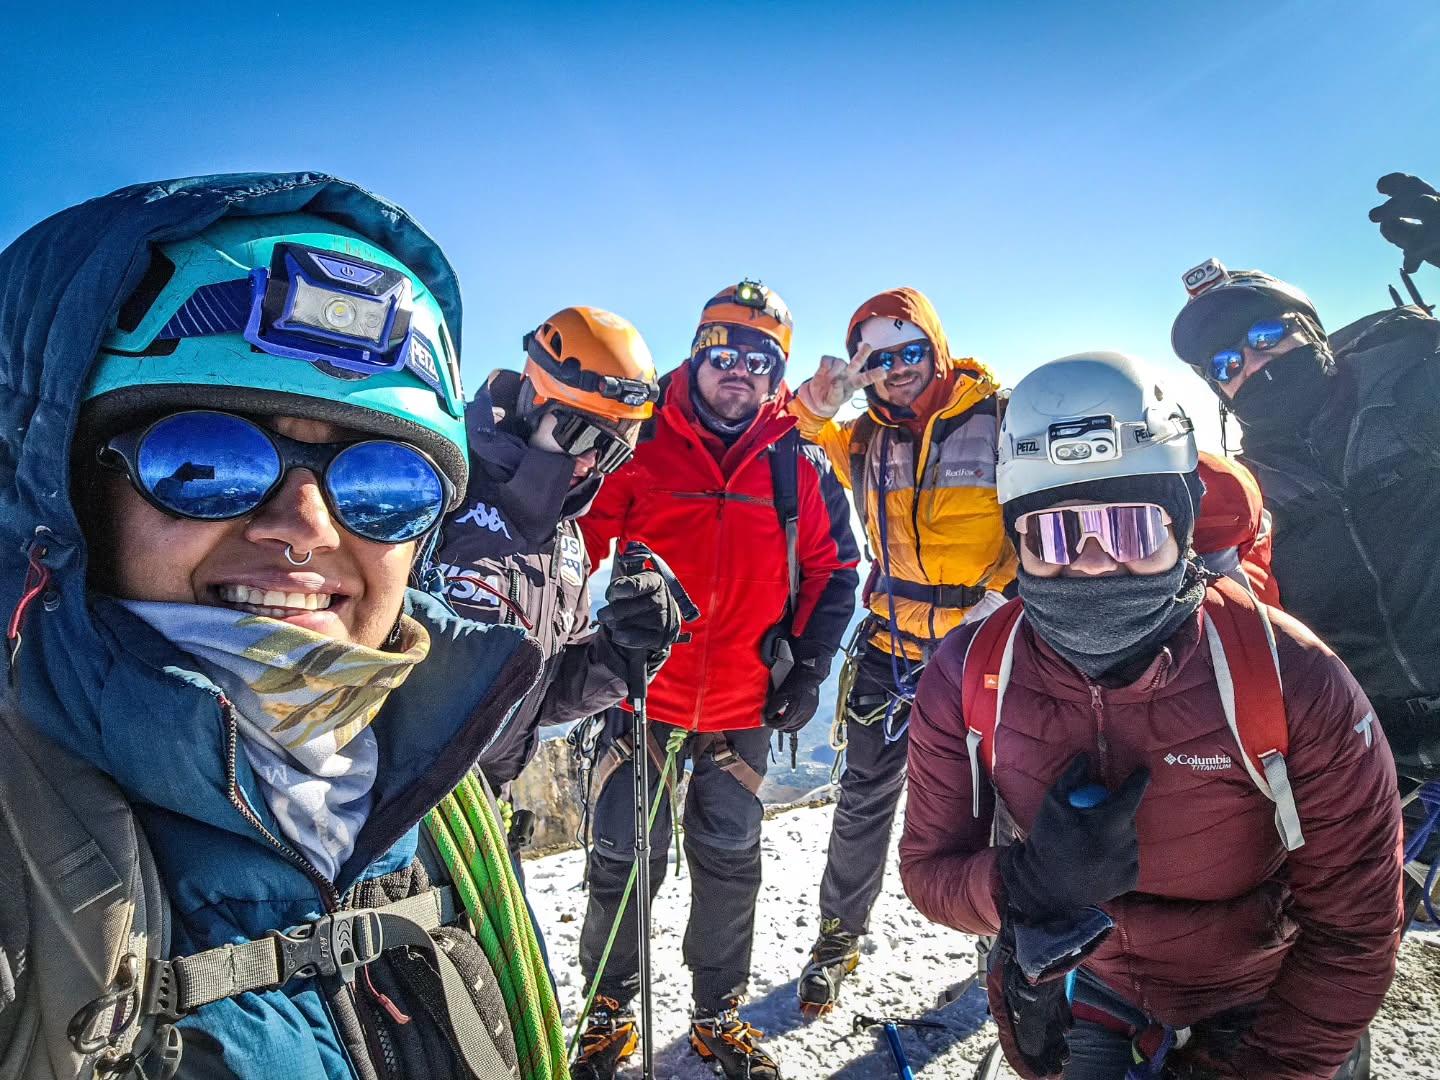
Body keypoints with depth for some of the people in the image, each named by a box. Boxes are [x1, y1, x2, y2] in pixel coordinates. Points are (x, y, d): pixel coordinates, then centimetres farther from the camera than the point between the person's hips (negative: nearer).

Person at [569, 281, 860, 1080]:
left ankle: (718, 1016, 38)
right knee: (623, 864, 9)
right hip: (638, 700, -2)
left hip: (742, 712, 3)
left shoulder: (800, 466, 2)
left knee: (730, 868, 16)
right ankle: (609, 1009, 34)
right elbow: (581, 550, -2)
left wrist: (808, 667, 1)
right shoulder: (636, 446, -5)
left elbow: (833, 569, 9)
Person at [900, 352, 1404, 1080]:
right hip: (1065, 993, 1)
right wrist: (1030, 883, -35)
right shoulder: (966, 680, -23)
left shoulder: (1291, 682, -27)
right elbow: (929, 870, -16)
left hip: (1250, 1013, 0)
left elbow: (1351, 928, -16)